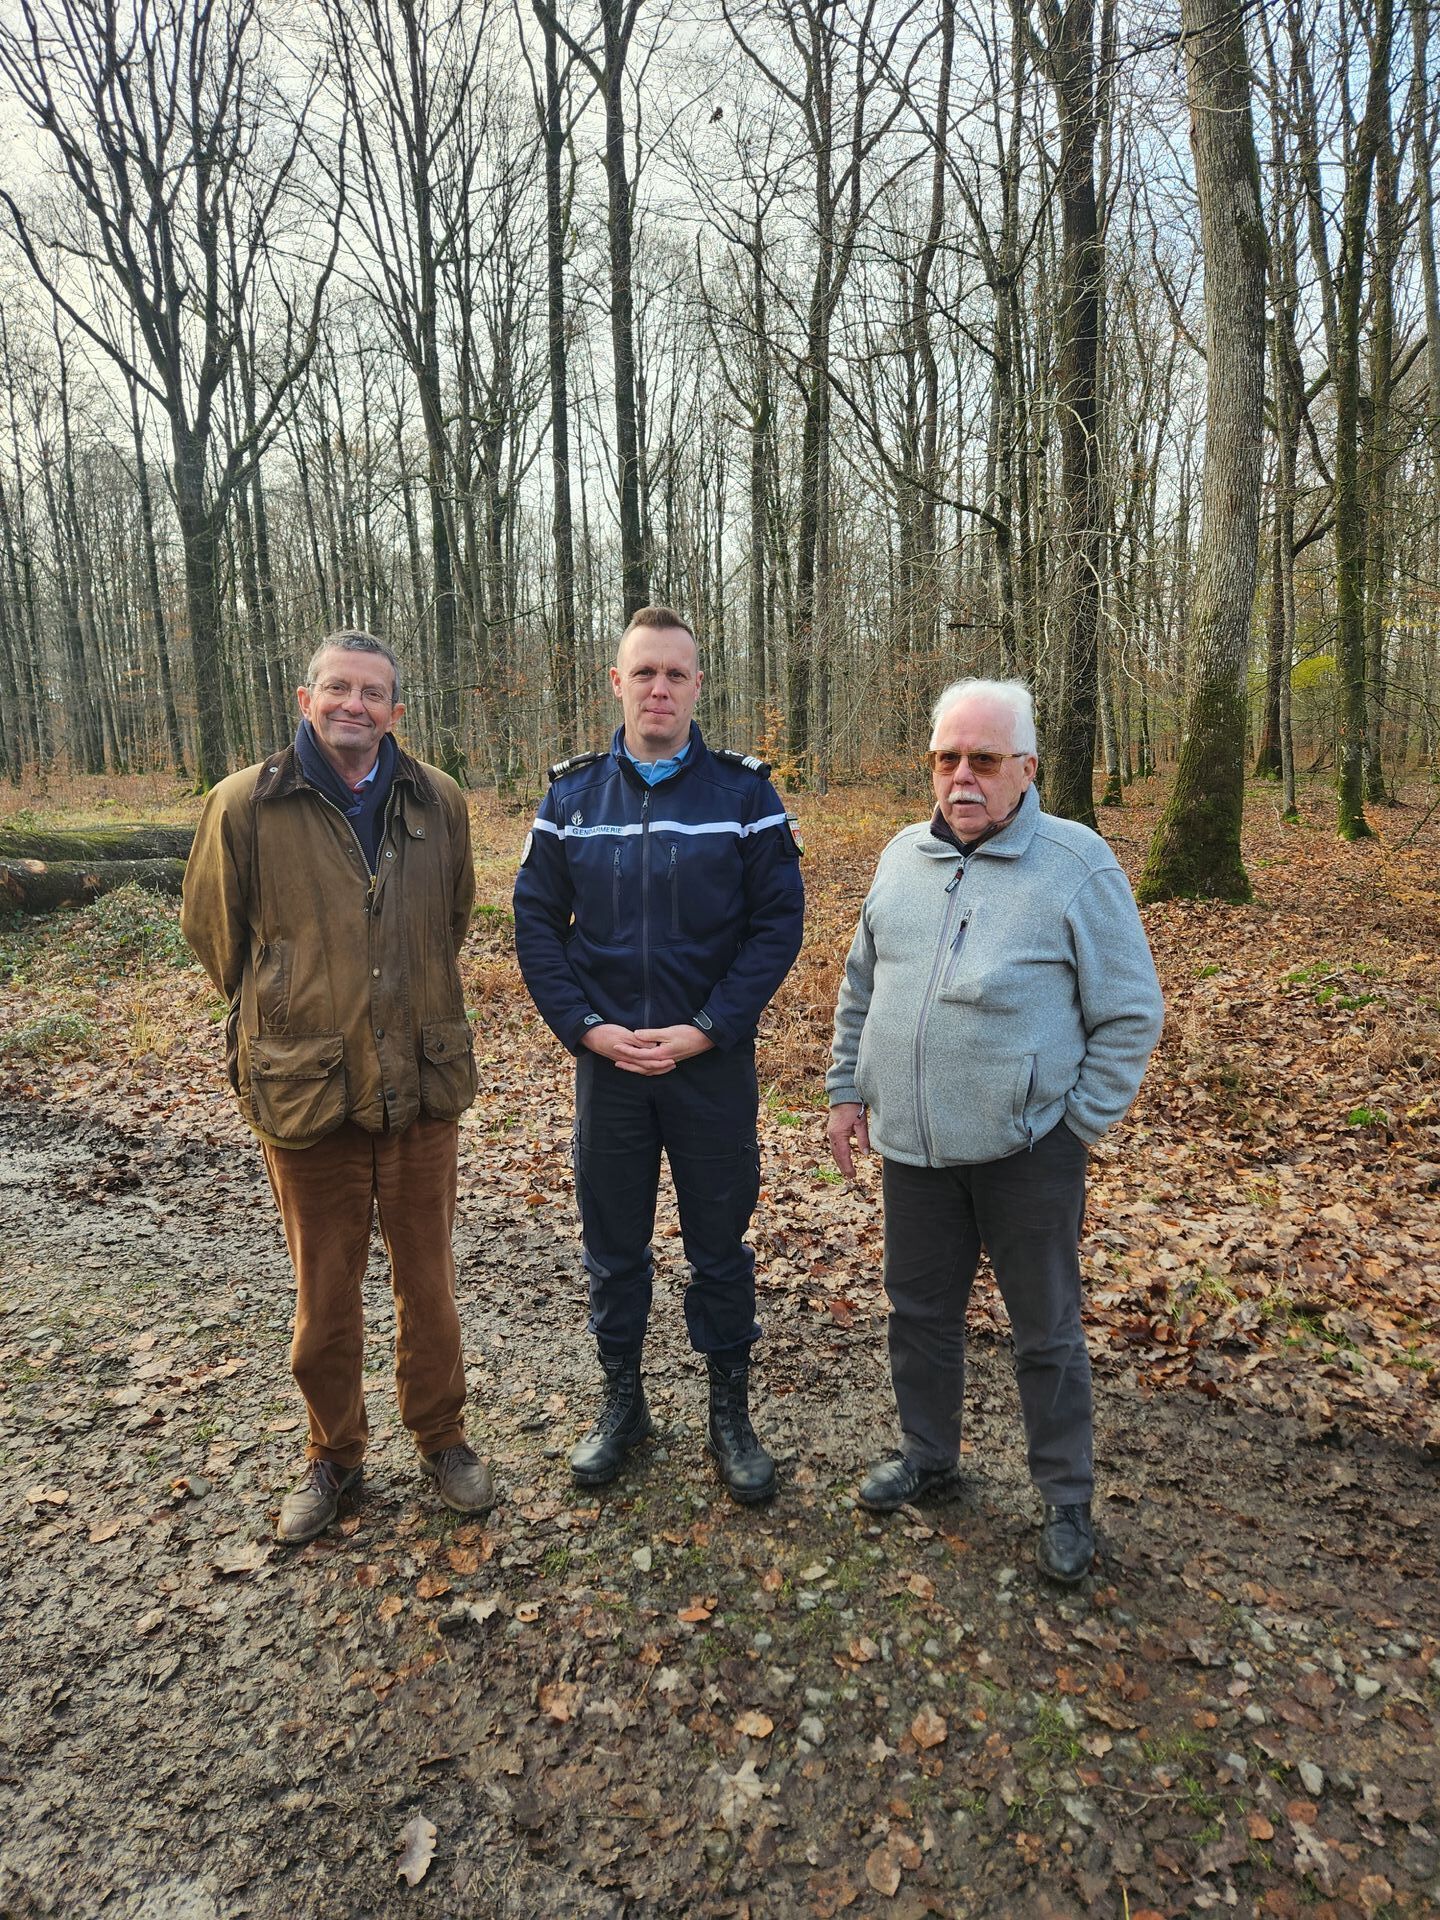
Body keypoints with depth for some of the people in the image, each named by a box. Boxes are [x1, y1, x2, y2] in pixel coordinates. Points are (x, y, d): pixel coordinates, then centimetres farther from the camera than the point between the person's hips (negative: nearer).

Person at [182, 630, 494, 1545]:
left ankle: (442, 1437, 36)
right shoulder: (246, 805, -6)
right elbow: (214, 930, 7)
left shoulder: (439, 803, 0)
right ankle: (334, 1454, 37)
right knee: (325, 1294, 14)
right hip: (307, 1090, -1)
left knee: (428, 1280, 15)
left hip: (424, 1087, 2)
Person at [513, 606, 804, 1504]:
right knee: (612, 1243, 14)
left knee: (720, 1244, 11)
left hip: (713, 1061, -2)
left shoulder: (744, 791, -4)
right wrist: (585, 1025, -9)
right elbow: (537, 921, 3)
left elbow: (778, 922, -7)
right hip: (607, 1060, 2)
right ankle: (622, 1403, 35)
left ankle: (732, 1414, 30)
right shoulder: (572, 793, 2)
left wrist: (708, 1029, -14)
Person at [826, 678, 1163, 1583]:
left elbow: (1130, 1012, -7)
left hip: (1028, 1149, -4)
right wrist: (848, 1090, 11)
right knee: (920, 1310, 19)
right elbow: (861, 988, 14)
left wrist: (1082, 1121, -9)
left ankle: (1068, 1501, 32)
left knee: (1047, 1332, 11)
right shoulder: (904, 856, 6)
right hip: (913, 1142, 5)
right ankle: (929, 1453, 41)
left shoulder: (1078, 863, -10)